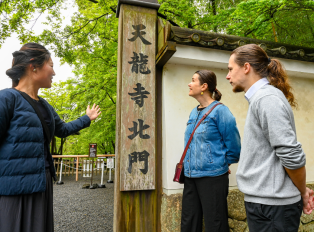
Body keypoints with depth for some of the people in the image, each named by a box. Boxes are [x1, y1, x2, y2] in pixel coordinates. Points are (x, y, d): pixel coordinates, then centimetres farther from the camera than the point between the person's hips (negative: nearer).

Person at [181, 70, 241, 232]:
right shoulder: (194, 113, 9)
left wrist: (224, 163, 2)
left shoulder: (219, 111, -12)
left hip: (212, 176, -7)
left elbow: (233, 143, -10)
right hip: (190, 176, 7)